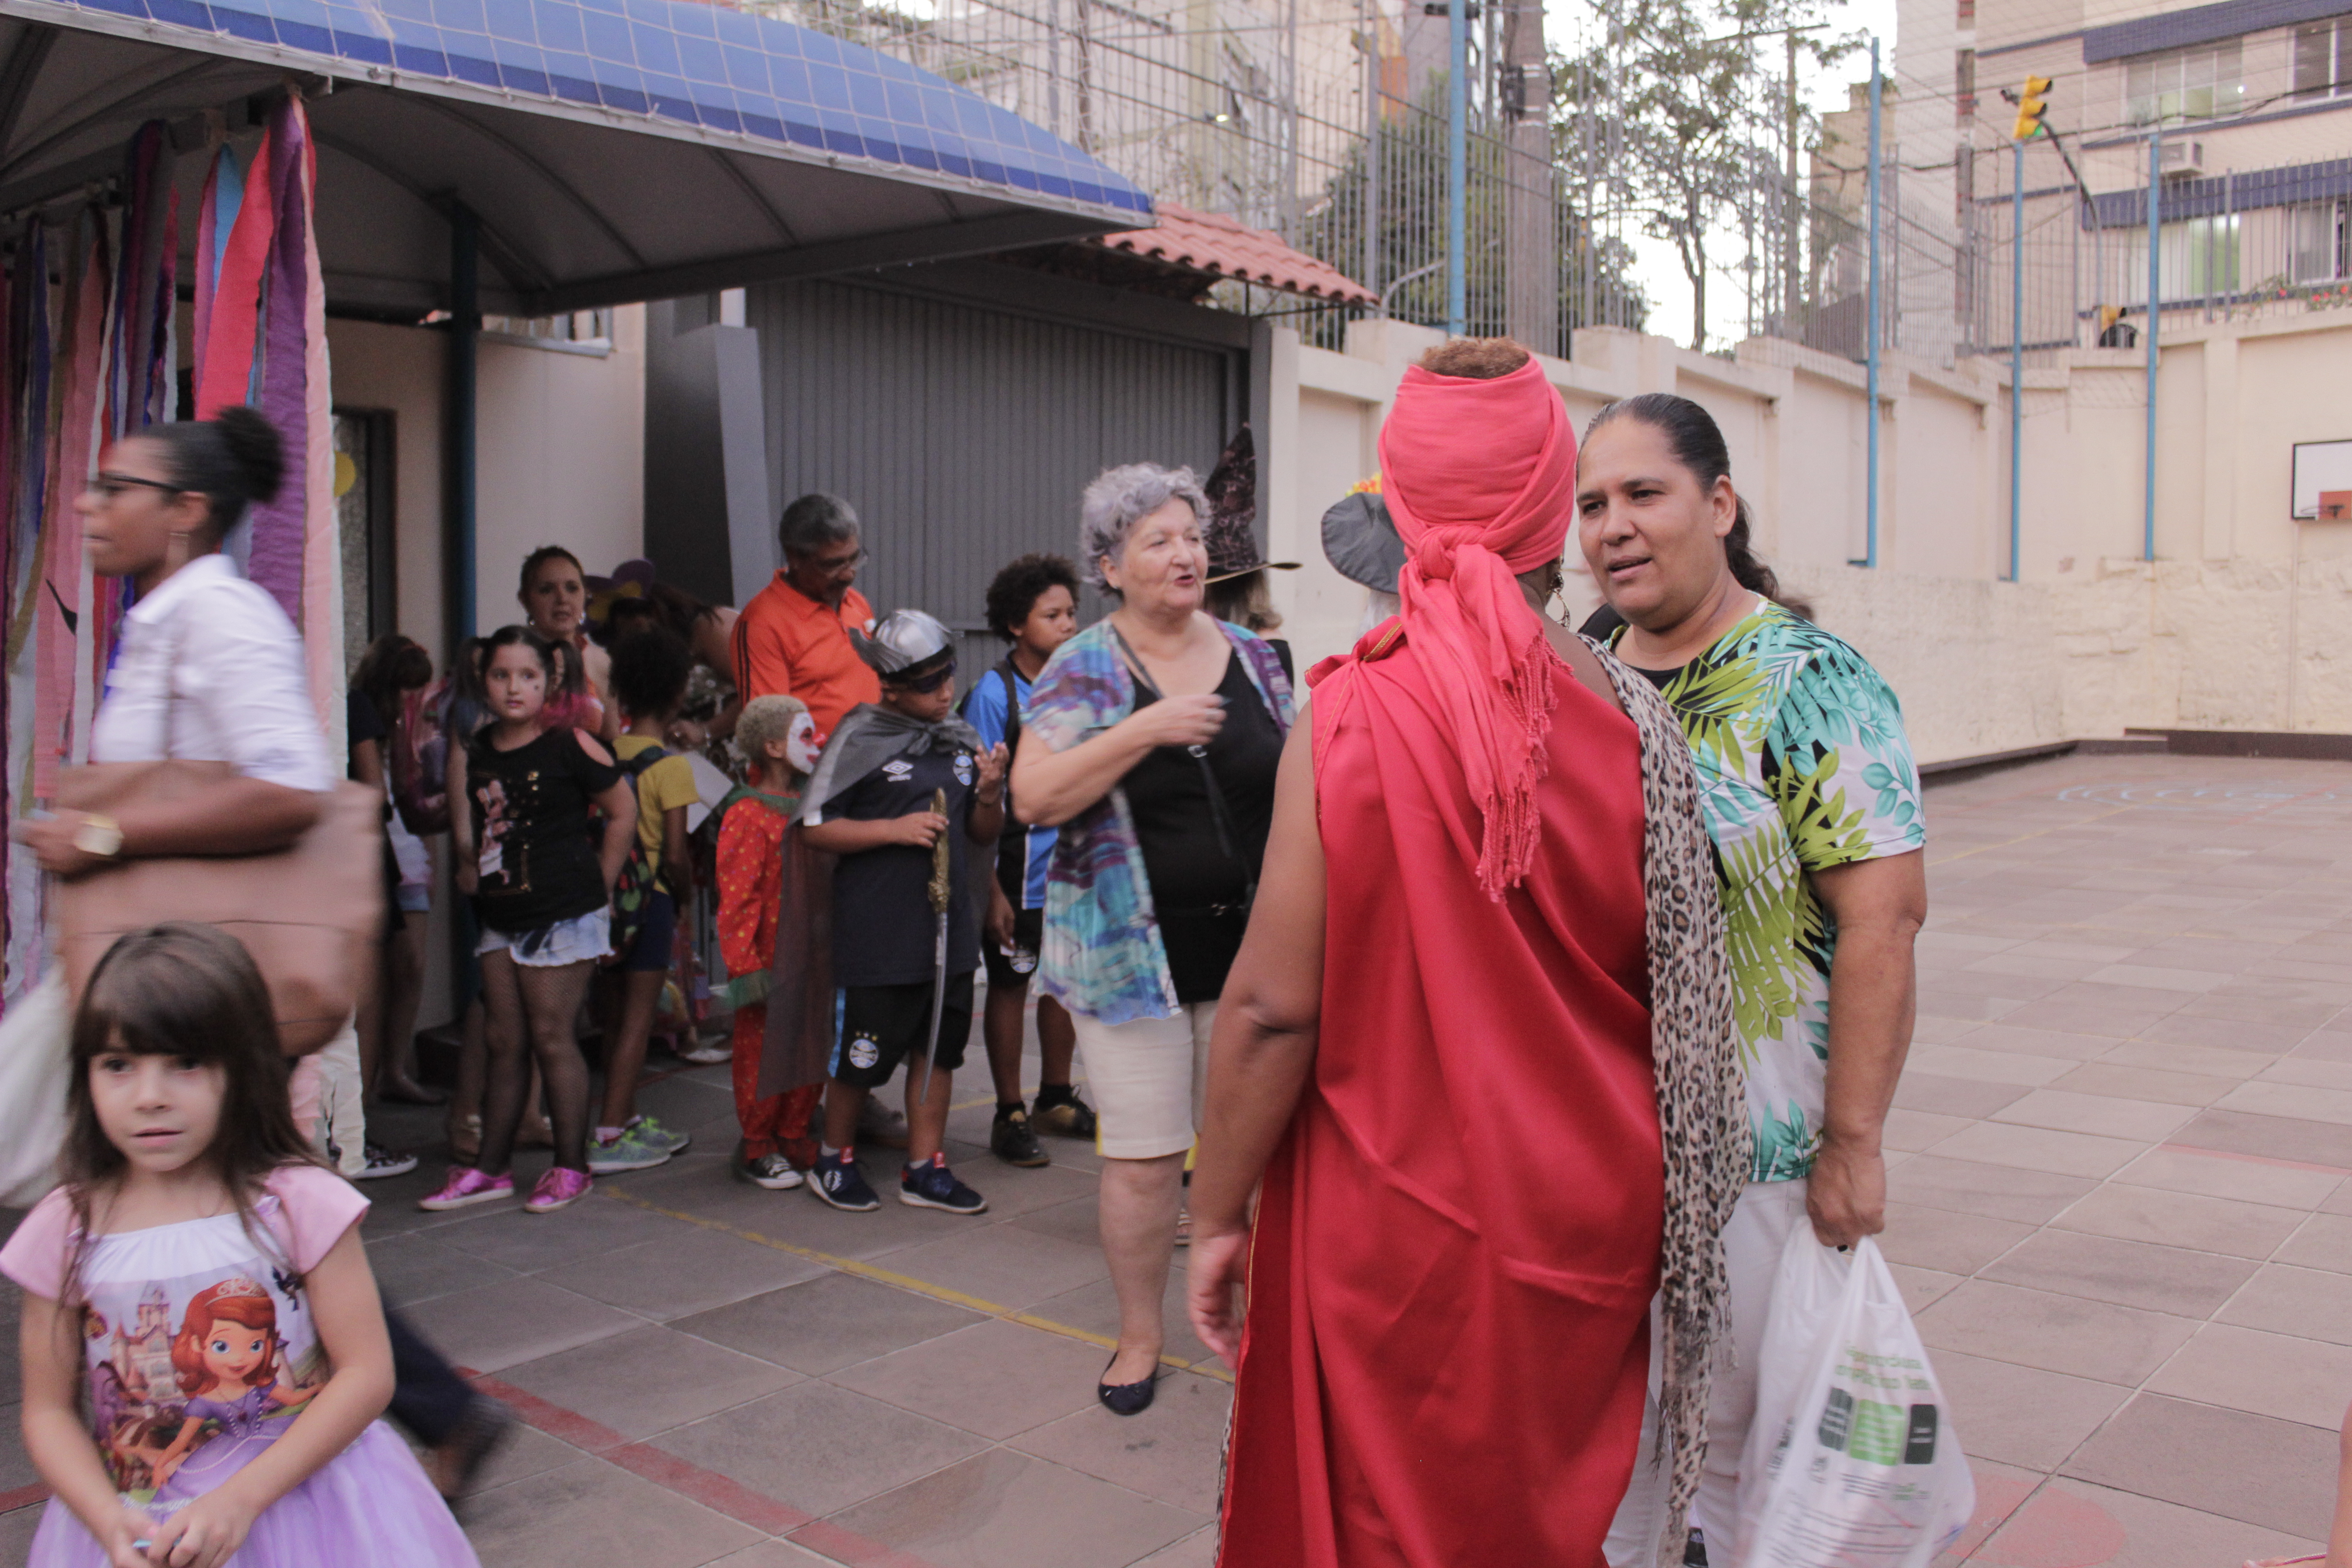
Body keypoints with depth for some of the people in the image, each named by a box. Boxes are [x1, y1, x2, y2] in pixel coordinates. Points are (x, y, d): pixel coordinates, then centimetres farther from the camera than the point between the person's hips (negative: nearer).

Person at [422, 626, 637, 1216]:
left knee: (550, 1036, -2)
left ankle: (571, 1167, 9)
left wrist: (597, 884, 0)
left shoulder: (569, 746, -8)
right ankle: (491, 1167, 20)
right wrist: (467, 864, -2)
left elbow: (623, 811, -2)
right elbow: (464, 831, 15)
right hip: (500, 917, 6)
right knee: (505, 1043, 11)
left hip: (563, 915, -5)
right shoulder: (472, 752, 8)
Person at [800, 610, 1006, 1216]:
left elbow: (984, 834, 16)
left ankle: (925, 1168, 25)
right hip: (877, 932, -5)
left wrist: (989, 794, -5)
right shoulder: (859, 739, -8)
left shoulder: (962, 739, 8)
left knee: (940, 1047, 12)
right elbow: (815, 827, -8)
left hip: (948, 923, 5)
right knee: (863, 1054, 5)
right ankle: (835, 1159, 28)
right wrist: (895, 829, -17)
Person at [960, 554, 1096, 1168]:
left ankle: (1056, 1098, 31)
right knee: (1010, 985, 6)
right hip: (1019, 872, -5)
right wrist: (990, 890, -15)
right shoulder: (994, 694, -11)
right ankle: (1010, 1115, 18)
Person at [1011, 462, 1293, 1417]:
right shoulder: (1084, 671, -3)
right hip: (1133, 954, -3)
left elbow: (1292, 785, 16)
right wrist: (1144, 730, -22)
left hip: (1251, 947, 3)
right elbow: (1035, 797, -14)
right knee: (1143, 1158, 2)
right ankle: (1140, 1334, 22)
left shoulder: (1252, 658, 8)